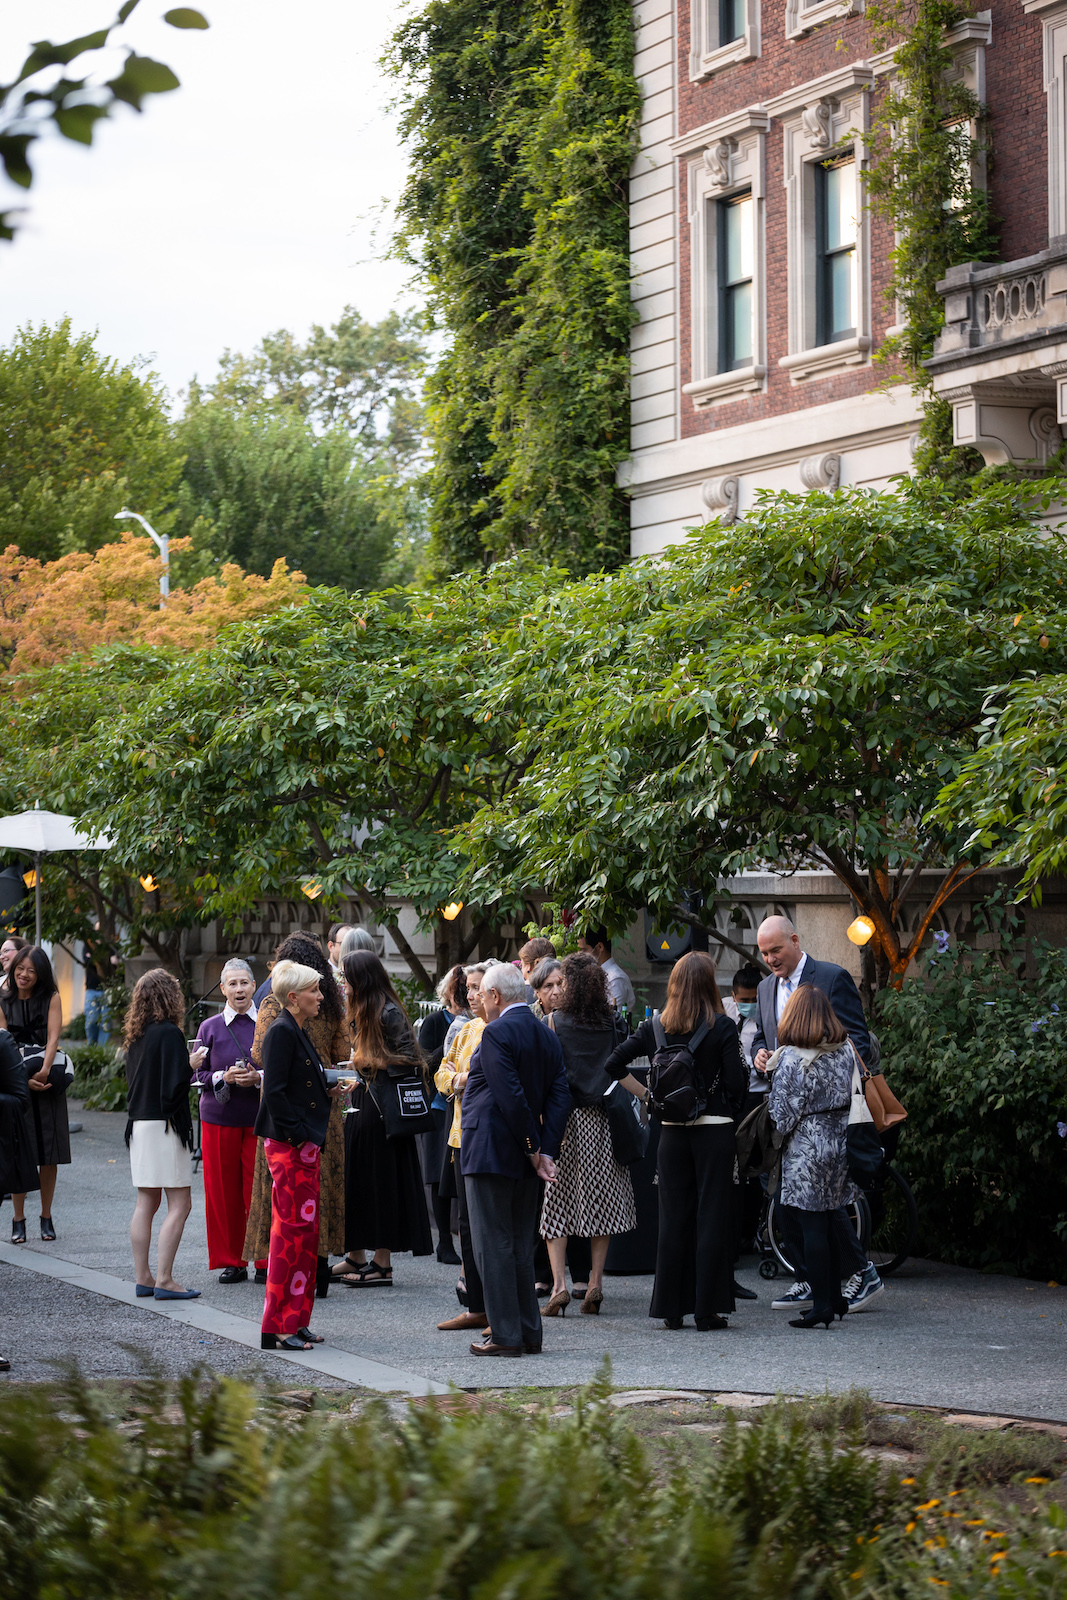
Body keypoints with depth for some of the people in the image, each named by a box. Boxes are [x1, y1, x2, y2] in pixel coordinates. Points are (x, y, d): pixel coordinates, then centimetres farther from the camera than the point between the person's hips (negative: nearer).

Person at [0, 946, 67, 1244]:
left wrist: (43, 1071, -23)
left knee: (49, 1154, 0)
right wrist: (24, 1079, -16)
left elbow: (53, 1037, -8)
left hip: (48, 1081, 0)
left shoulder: (51, 998, 2)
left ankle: (46, 1218, 10)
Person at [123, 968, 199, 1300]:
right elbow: (175, 1083, -19)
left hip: (139, 1124, 8)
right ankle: (164, 1279, -9)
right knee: (179, 1204, -4)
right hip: (164, 1124, -8)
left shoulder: (135, 1035, 9)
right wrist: (193, 1066, -1)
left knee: (146, 1202, 12)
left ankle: (142, 1277, 13)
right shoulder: (169, 1033, -14)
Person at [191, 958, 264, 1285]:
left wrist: (258, 1078, -13)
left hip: (260, 1118, -1)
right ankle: (232, 1261, 13)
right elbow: (196, 1075, 6)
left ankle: (265, 1260, 8)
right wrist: (224, 1077, -11)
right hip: (219, 1119, 1)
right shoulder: (210, 1028, 6)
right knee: (223, 1191, 2)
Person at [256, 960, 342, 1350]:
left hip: (304, 1144, 10)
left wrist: (328, 1094, 10)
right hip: (288, 1144, -10)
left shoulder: (297, 1032, 17)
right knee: (292, 1227, -8)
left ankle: (296, 1321, 17)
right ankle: (277, 1328, -5)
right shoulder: (281, 1032, -13)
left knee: (304, 1229, 12)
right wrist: (297, 1135, -19)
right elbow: (274, 1092, -19)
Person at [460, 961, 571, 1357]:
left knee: (493, 1246, -3)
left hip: (491, 1152, -8)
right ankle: (529, 1332, 17)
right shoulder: (547, 1035, 11)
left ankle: (506, 1335, -2)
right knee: (521, 1246, 14)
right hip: (525, 1159, 8)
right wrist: (545, 1150, -2)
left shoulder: (497, 1033, -14)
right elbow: (559, 1097, 4)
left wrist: (533, 1148, -13)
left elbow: (511, 1097, -21)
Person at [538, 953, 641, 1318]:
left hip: (563, 1119, -3)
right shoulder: (610, 1024, 3)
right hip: (601, 1123, 3)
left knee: (556, 1202, 2)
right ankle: (595, 1282, 7)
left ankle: (559, 1284, -8)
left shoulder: (553, 1022, -5)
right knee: (599, 1199, 10)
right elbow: (620, 1072, 1)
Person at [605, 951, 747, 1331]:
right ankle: (709, 1308, 1)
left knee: (673, 1217, 9)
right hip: (714, 1129, -3)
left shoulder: (656, 1028, 3)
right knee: (712, 1215, 1)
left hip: (672, 1131, 3)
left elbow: (613, 1064, 5)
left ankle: (671, 1307, 10)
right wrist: (730, 1111, 9)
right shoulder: (722, 1028, -8)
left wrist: (646, 1093, 13)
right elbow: (736, 1082, -10)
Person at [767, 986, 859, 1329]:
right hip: (840, 1144, 6)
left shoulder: (791, 1060, -14)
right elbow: (856, 1098, 12)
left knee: (811, 1226, -2)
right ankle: (835, 1297, 20)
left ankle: (822, 1305, -2)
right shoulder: (847, 1052, 3)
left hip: (807, 1150, -6)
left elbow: (783, 1116, -12)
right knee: (826, 1223, 17)